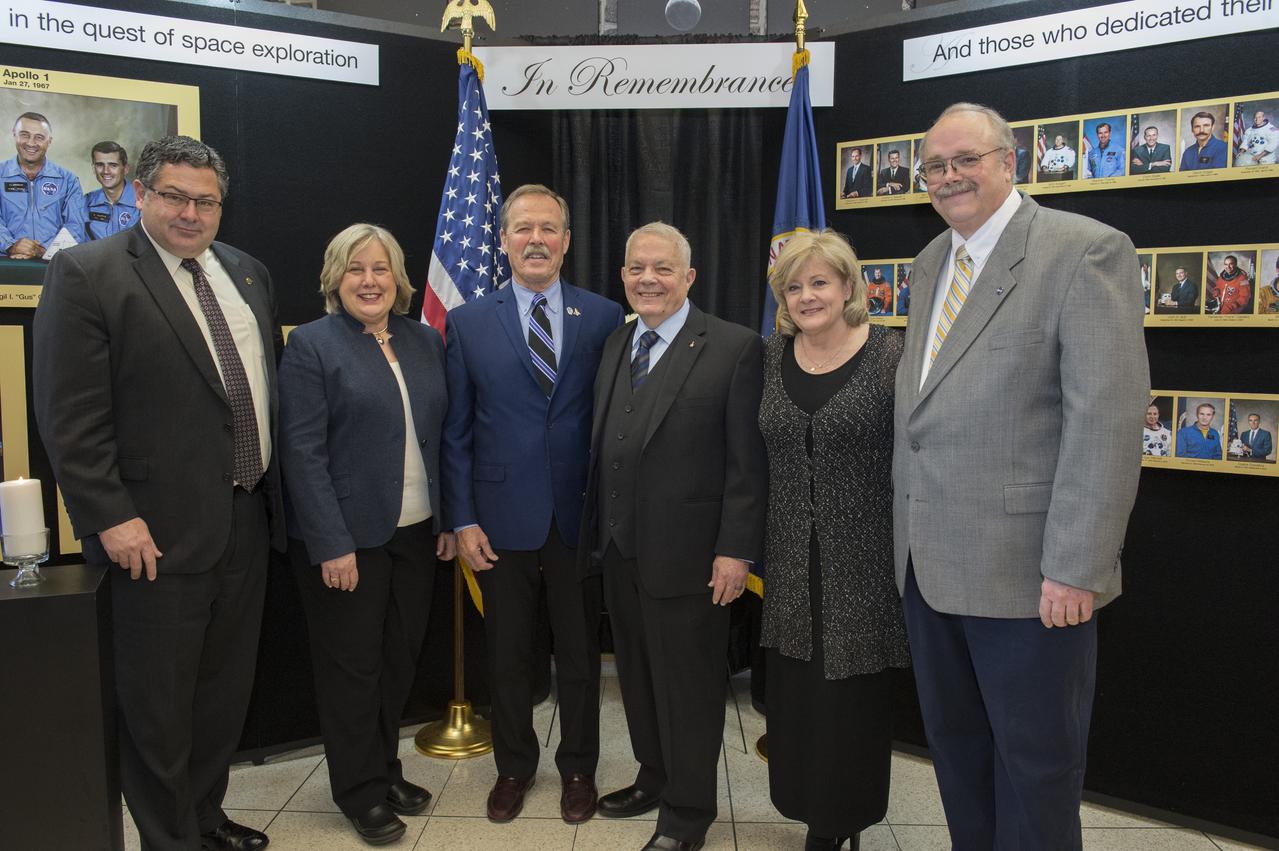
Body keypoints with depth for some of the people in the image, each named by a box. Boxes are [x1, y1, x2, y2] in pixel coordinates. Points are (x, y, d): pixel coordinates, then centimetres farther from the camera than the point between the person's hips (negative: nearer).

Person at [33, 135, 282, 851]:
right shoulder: (86, 273, -9)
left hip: (249, 520, 7)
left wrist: (274, 489, 13)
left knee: (227, 686, 19)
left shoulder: (249, 275, 10)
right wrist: (110, 518, -17)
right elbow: (71, 415, -13)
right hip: (160, 531, -6)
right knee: (159, 700, 7)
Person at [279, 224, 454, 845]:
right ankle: (362, 793, 24)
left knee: (400, 660, 14)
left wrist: (451, 519, 4)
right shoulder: (311, 345, -7)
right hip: (347, 538, -5)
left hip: (416, 532, 5)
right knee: (353, 667, 7)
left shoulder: (426, 341, 9)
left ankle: (387, 770, 33)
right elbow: (303, 452, -12)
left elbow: (442, 437, 10)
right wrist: (332, 546, -17)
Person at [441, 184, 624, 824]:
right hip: (502, 518, 1)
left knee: (580, 653, 13)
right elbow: (456, 431, 2)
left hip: (582, 517, 0)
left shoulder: (605, 318, 0)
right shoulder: (468, 323, 2)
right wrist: (462, 520, -3)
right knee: (507, 656, 14)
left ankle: (578, 768, 33)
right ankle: (513, 766, 35)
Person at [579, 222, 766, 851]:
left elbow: (747, 462, -12)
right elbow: (603, 448, 12)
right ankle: (654, 779, 39)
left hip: (686, 554, -6)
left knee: (688, 685, 7)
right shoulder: (615, 345, 11)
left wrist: (735, 550, -16)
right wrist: (597, 532, 10)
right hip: (619, 550, 6)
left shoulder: (734, 348, -9)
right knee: (639, 675, 19)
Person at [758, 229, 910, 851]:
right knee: (796, 694, 10)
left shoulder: (889, 354, -8)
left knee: (853, 697, 7)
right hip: (791, 561, 4)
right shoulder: (771, 356, 5)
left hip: (862, 560, -4)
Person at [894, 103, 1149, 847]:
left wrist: (1074, 568, -20)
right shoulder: (932, 261, 13)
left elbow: (1108, 417, -17)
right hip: (928, 561, 7)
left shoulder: (1086, 251, -10)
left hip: (1025, 567, -7)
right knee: (955, 746, 19)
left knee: (1036, 762, 8)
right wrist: (907, 531, 10)